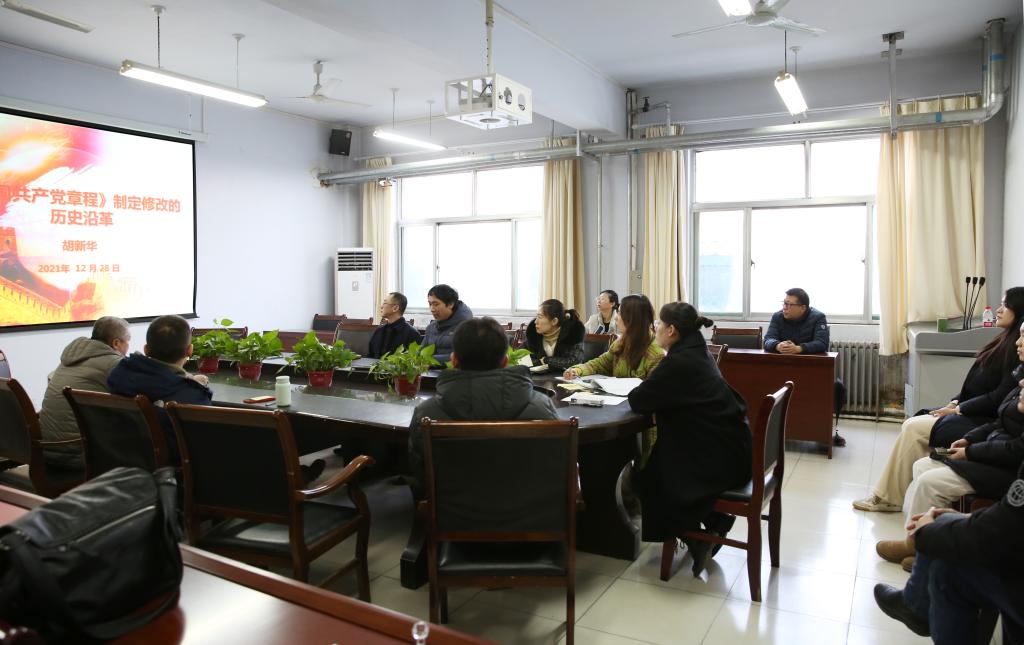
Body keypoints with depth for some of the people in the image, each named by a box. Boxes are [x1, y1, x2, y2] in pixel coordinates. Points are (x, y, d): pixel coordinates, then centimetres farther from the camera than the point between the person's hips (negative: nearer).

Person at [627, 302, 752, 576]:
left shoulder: (679, 361, -21)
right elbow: (672, 397, 16)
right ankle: (714, 518, 22)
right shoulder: (698, 352, 8)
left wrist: (639, 390, 4)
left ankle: (694, 537, 16)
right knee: (656, 465, 21)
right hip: (732, 450, 9)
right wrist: (648, 391, -2)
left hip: (720, 458, -9)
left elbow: (638, 401, -17)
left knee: (647, 478, 7)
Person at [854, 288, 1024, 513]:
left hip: (984, 420, -9)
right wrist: (955, 402, 3)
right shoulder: (1005, 341, 14)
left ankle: (889, 498, -5)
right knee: (911, 425, -5)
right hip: (971, 410, 9)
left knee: (914, 429, -16)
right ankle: (885, 496, -6)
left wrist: (959, 408, -13)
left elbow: (1002, 397, -20)